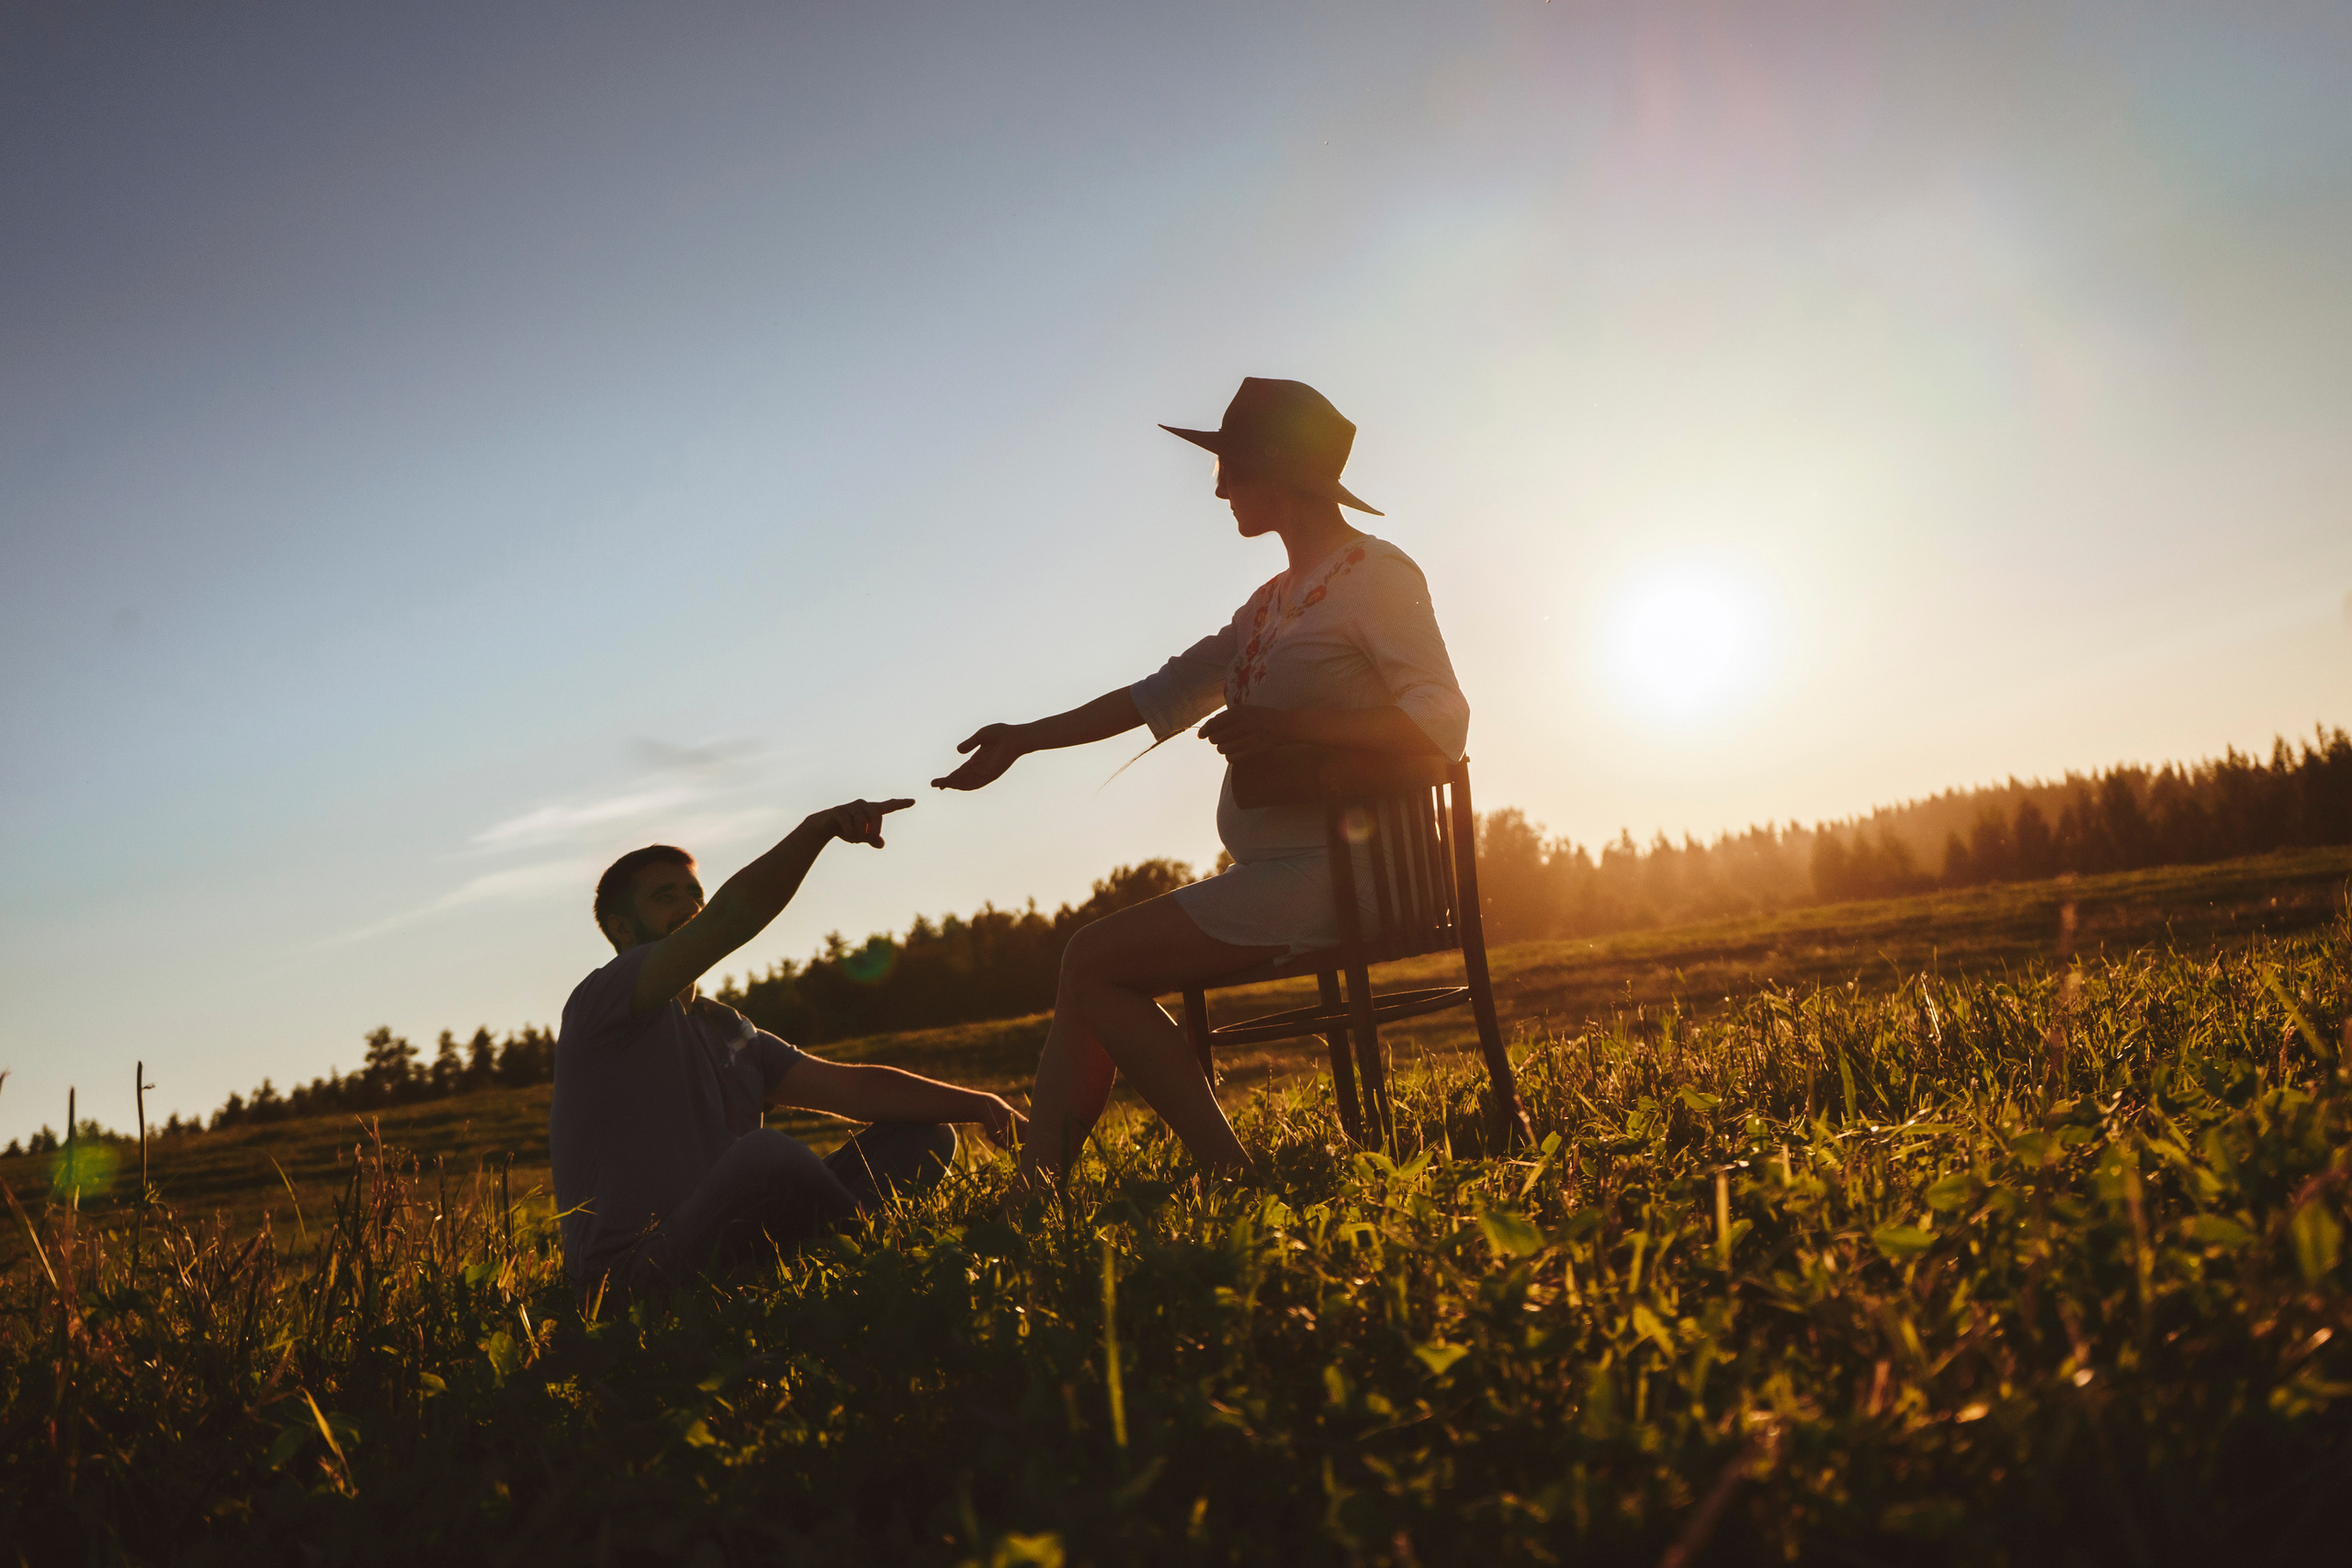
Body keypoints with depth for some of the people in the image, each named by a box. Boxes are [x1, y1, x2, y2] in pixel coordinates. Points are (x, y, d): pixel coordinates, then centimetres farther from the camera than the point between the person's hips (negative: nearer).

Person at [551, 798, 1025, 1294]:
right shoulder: (602, 1000, -5)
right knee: (767, 1152, -37)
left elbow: (850, 1087, 12)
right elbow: (730, 918, -23)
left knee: (923, 1136, 1)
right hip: (631, 1272, -8)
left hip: (732, 1248, 8)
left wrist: (978, 1104, 2)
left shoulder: (727, 1030, 21)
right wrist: (815, 829, -30)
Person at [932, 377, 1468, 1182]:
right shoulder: (1273, 602, 20)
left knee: (1092, 963, -15)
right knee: (1088, 968, 3)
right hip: (1275, 873, 9)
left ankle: (1230, 1176, -14)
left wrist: (1289, 726, -27)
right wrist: (1025, 738, 24)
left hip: (1336, 869, -9)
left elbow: (1443, 723, -16)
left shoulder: (1376, 574, -6)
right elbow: (1163, 694, 24)